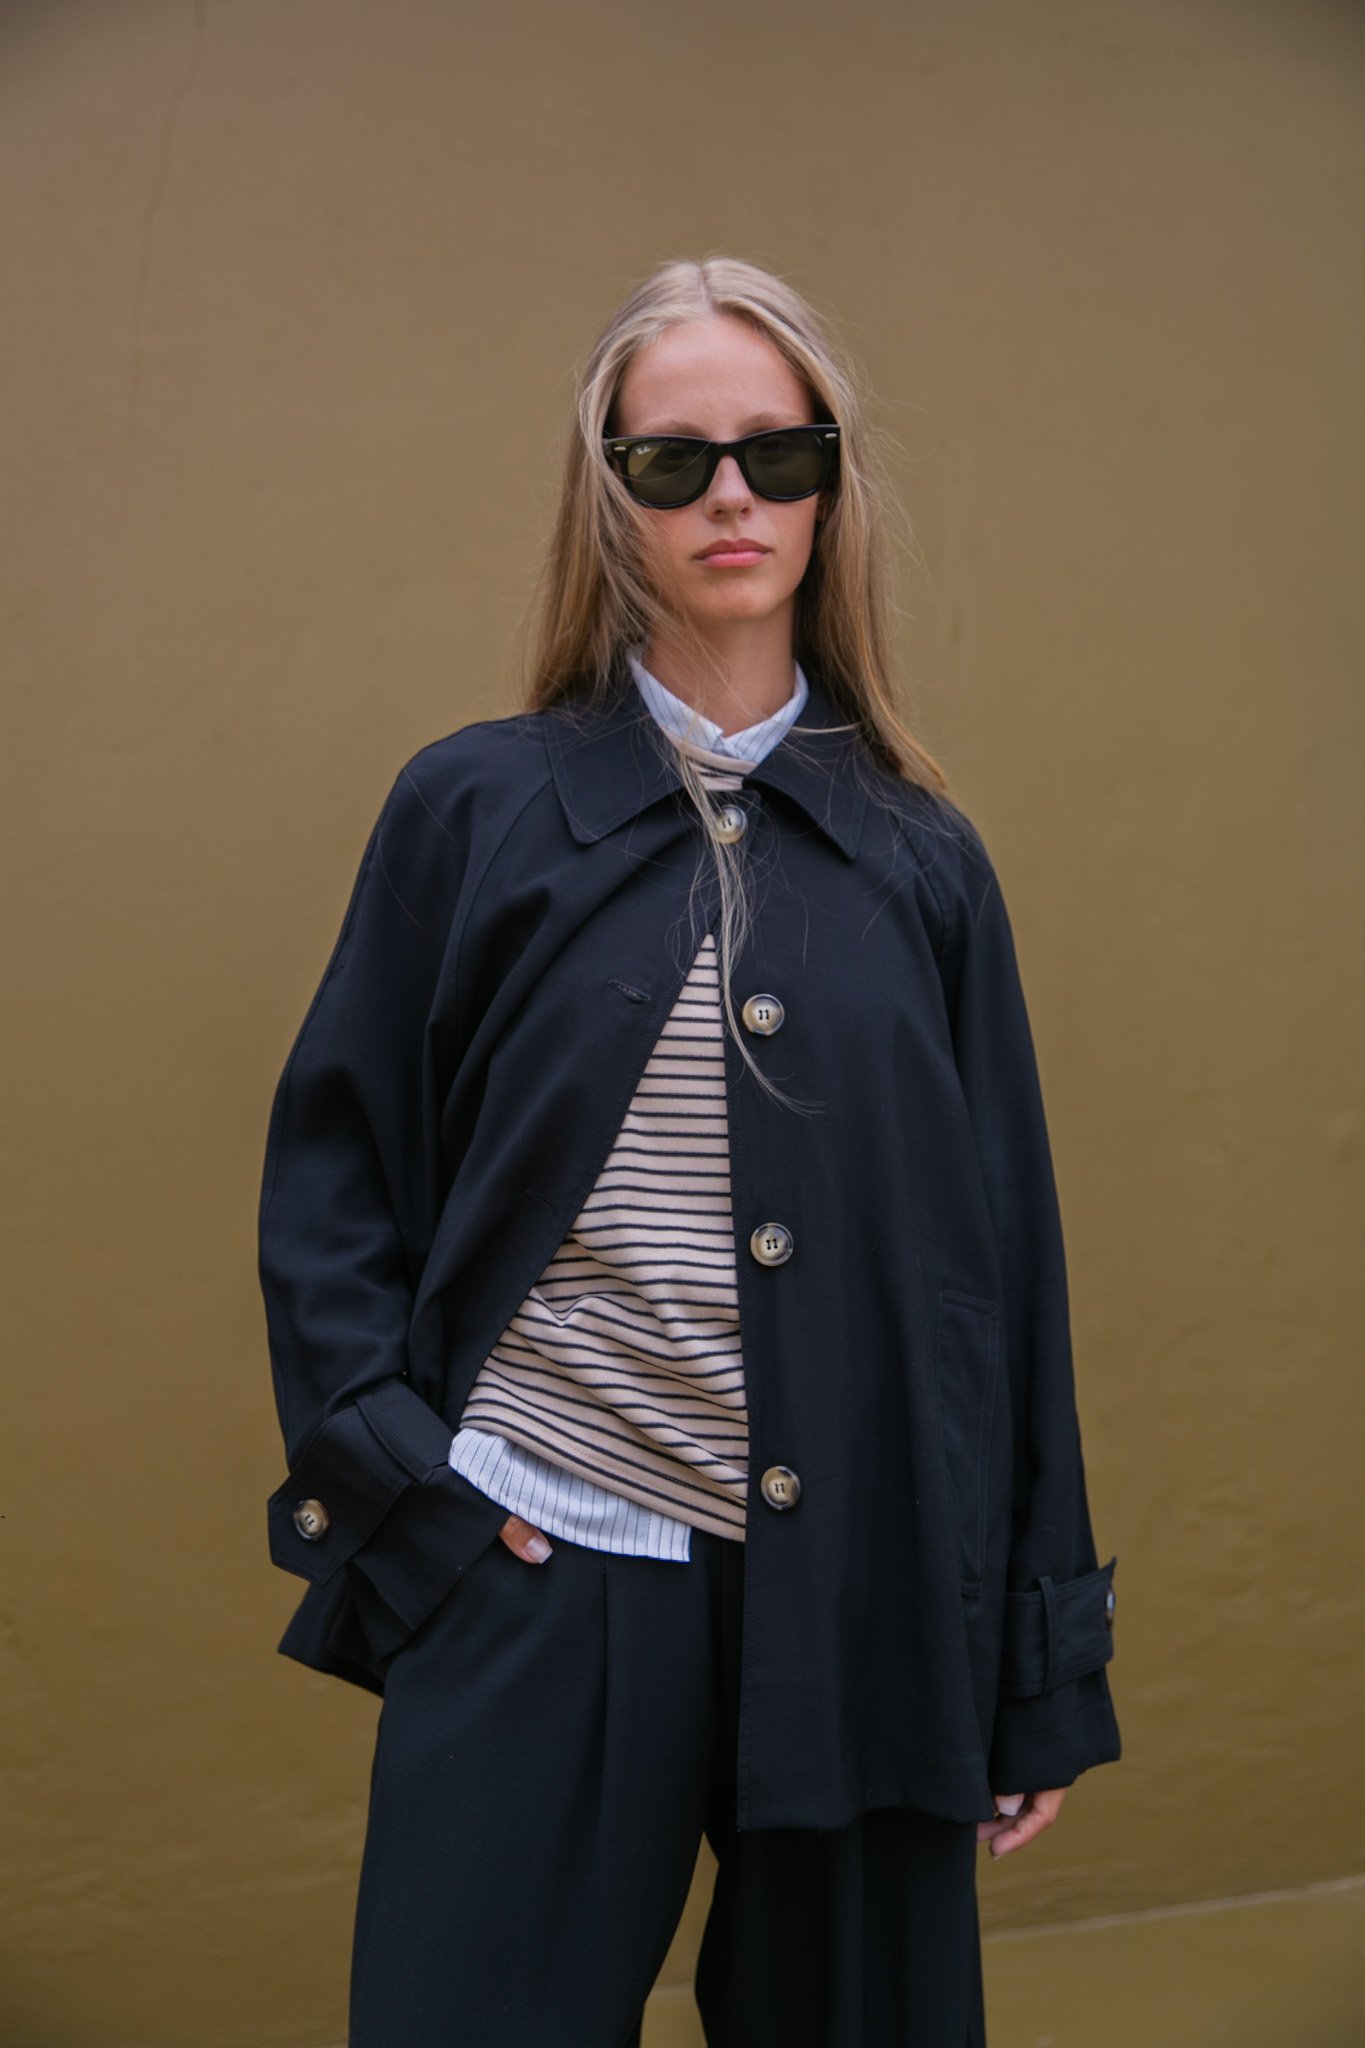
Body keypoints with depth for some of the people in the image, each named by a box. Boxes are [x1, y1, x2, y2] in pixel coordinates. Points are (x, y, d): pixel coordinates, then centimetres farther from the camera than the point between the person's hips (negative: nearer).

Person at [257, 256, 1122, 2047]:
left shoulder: (922, 859, 6)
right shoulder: (473, 810, 2)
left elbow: (1006, 1263, 7)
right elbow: (329, 1177, 6)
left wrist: (1044, 1669, 7)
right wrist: (387, 1463, -8)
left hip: (864, 1595, 2)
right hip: (539, 1581, -1)